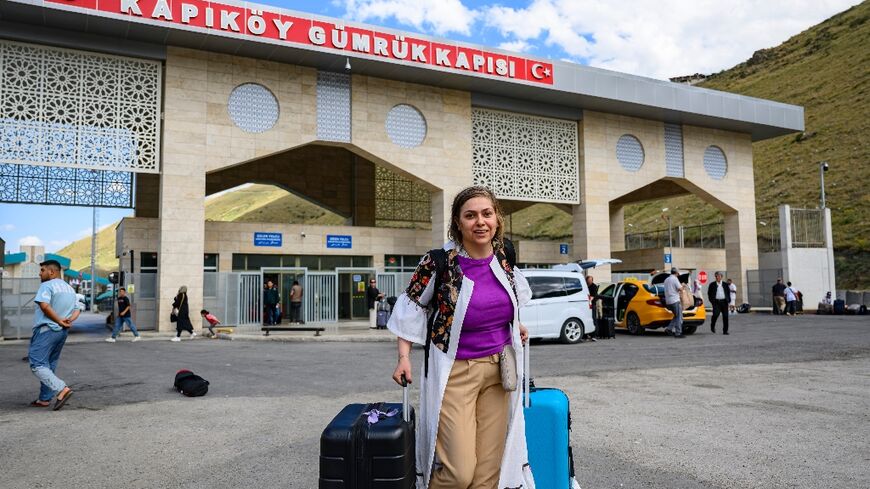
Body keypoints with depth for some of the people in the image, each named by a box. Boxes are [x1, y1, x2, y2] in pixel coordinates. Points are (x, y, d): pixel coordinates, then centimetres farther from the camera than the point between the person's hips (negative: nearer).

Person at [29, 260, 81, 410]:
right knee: (50, 365, 15)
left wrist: (59, 320, -17)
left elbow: (44, 305, -26)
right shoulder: (69, 289, 17)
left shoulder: (47, 286, -10)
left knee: (37, 365, -8)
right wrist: (68, 320, -3)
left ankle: (62, 389, -23)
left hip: (46, 330, -9)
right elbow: (77, 310, 14)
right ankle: (45, 399, 18)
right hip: (62, 332, 9)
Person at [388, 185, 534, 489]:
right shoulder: (439, 262, -14)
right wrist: (404, 357, -8)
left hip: (500, 370, 5)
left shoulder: (504, 255, 0)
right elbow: (410, 307, -3)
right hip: (455, 372, -4)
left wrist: (515, 325, 18)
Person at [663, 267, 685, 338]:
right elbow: (679, 288, -15)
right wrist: (682, 285, 6)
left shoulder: (666, 280, 17)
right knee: (679, 317, -2)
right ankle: (678, 333, -4)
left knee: (677, 316, 17)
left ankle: (669, 328, 5)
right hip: (675, 300, -8)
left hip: (668, 301, 8)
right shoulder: (675, 279, -8)